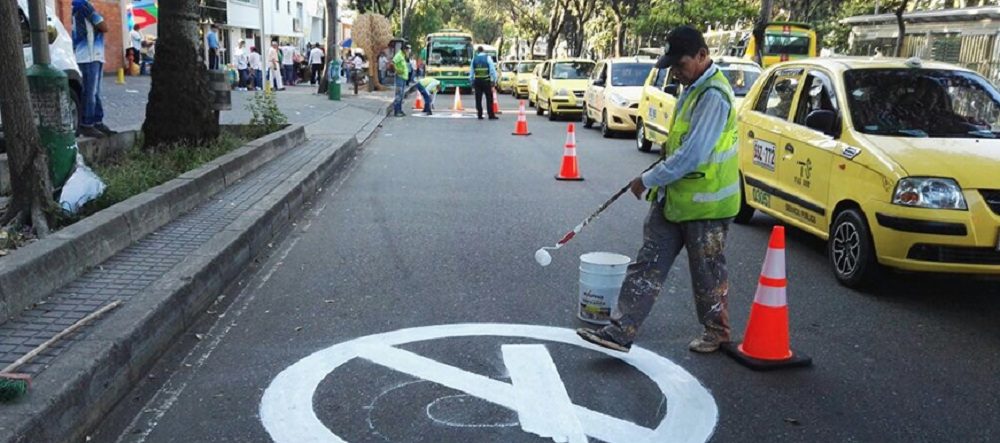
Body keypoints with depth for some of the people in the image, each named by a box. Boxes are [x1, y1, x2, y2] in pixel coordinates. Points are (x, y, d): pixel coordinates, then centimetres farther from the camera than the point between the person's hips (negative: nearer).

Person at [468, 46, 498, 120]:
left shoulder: (474, 59, 6)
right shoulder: (488, 58, -1)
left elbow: (471, 71, 9)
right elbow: (492, 70, -5)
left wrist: (472, 81, 17)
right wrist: (494, 80, 0)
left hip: (477, 81, 3)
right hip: (486, 80, -3)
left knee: (478, 99, 6)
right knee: (489, 98, -1)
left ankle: (480, 115, 6)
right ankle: (491, 115, -5)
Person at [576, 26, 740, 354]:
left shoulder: (713, 95, -22)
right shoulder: (694, 87, 9)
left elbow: (692, 155, -27)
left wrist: (648, 179, -19)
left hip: (705, 203, -9)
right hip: (674, 197, 9)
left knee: (707, 273, 8)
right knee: (648, 264, 5)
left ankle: (717, 332, 29)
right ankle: (622, 330, 7)